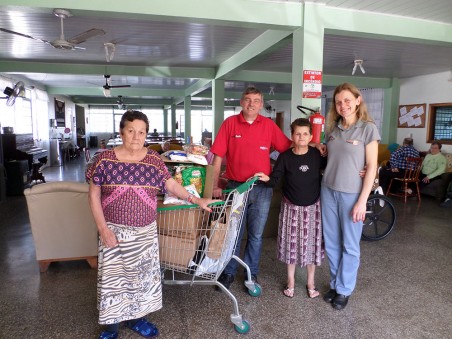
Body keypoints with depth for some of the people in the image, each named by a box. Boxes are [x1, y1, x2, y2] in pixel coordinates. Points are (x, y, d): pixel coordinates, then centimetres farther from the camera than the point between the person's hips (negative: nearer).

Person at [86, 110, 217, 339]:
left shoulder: (154, 160, -2)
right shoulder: (105, 159, -8)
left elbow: (171, 185, 3)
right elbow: (94, 195, -5)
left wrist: (197, 201, -6)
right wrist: (103, 228, -11)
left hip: (145, 232, 2)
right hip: (114, 230, -2)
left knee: (142, 276, 14)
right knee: (112, 277, 8)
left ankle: (135, 318, 37)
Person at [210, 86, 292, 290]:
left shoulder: (269, 125, 1)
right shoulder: (230, 123, -2)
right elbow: (218, 156, -3)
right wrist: (215, 186, -5)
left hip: (262, 188, 1)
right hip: (235, 186, -1)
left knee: (256, 235, 12)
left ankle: (251, 274, 30)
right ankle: (229, 272, 29)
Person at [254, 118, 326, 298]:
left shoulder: (317, 155, -6)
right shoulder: (285, 157, -9)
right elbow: (275, 179, -9)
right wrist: (267, 178, -31)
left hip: (313, 206, 1)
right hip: (291, 207, 0)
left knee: (312, 244, 10)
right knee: (291, 243, 9)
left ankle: (311, 282, 31)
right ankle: (290, 281, 29)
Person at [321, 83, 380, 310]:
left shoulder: (368, 128, -7)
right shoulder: (332, 129, 7)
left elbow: (372, 166, -9)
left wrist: (362, 200, -13)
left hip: (352, 194, -4)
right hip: (328, 191, 5)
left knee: (350, 245, 9)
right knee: (331, 243, 13)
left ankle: (344, 289, 26)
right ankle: (334, 284, 31)